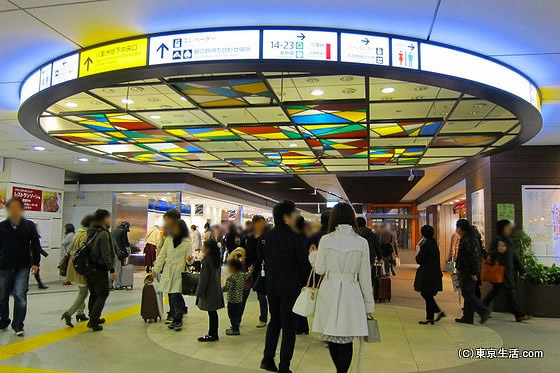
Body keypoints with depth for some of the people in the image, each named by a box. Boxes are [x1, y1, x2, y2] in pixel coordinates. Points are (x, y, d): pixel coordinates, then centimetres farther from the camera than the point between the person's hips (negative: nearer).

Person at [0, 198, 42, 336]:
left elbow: (36, 246, 0)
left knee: (20, 295, -10)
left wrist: (35, 263, -5)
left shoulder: (29, 226, -2)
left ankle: (18, 325, 0)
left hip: (23, 268, -2)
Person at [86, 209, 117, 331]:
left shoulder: (91, 232, 11)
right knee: (102, 295, -2)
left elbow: (88, 249, 15)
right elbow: (106, 254, -20)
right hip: (99, 269, -9)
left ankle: (93, 319, 29)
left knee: (94, 294, 19)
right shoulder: (103, 233, -17)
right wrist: (112, 270, -18)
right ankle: (93, 322, -6)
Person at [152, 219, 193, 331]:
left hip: (179, 272, -4)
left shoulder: (187, 242, -2)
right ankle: (175, 318, 19)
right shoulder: (168, 240, 9)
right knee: (171, 296, 7)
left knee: (175, 296, -11)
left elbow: (189, 260, 1)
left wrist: (189, 259, -23)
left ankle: (178, 320, 2)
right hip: (168, 272, 4)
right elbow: (162, 255, 11)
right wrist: (156, 269, 4)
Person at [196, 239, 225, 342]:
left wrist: (200, 292, -11)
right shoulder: (217, 259, 9)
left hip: (209, 291, -9)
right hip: (216, 290, 9)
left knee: (211, 313, -2)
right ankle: (214, 334, 21)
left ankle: (212, 335, 5)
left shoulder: (207, 260, -17)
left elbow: (204, 278, -17)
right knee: (213, 312, 14)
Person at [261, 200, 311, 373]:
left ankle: (268, 359, 21)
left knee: (274, 321, 20)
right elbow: (304, 264, -10)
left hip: (271, 285, 6)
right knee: (289, 326, 4)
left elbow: (264, 259, 9)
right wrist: (309, 283, 4)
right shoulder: (295, 237, -15)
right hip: (290, 286, -6)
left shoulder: (268, 236, 3)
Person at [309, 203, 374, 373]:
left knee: (331, 337, 16)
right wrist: (369, 304, 9)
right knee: (346, 341, 7)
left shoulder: (325, 239, -5)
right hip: (350, 293, 0)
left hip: (329, 292, 0)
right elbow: (365, 276, 1)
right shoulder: (362, 242, -3)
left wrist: (313, 255, 20)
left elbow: (320, 270, 0)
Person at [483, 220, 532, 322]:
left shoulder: (509, 240, 14)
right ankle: (519, 315, -1)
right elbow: (490, 254, -13)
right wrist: (498, 251, -33)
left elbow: (514, 256, 18)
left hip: (509, 270, 9)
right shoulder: (497, 239, -11)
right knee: (510, 291, -6)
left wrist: (521, 268, 17)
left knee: (496, 290, 12)